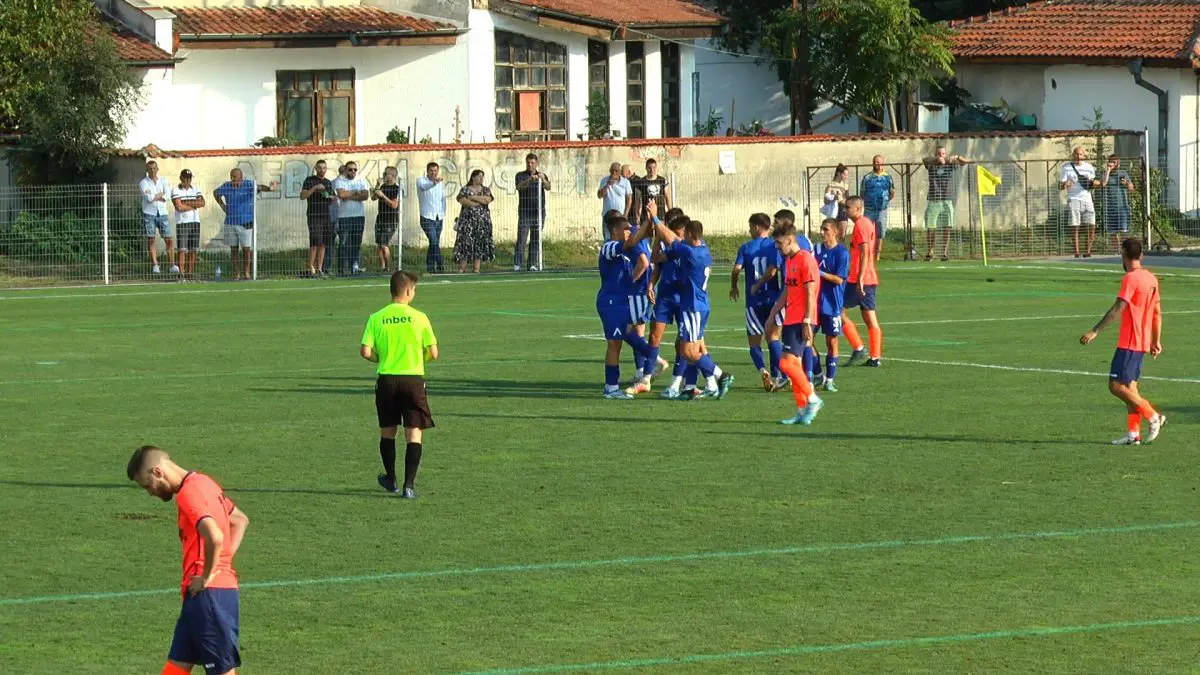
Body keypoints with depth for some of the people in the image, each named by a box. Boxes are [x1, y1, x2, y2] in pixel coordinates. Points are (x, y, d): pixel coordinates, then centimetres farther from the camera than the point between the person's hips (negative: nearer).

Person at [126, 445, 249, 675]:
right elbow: (240, 520, 26)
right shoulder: (202, 484, 15)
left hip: (210, 593, -10)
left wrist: (208, 576, -16)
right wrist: (224, 561, 15)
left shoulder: (188, 493, -15)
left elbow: (215, 537, -30)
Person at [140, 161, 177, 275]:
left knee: (169, 239, -4)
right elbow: (148, 198, -13)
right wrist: (161, 194, -3)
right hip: (149, 213, -2)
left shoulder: (163, 181, 11)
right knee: (151, 240, -4)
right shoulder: (143, 183, 2)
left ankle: (172, 265, -1)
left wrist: (154, 196, -9)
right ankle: (155, 265, -1)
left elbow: (168, 196, -4)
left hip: (162, 213, 2)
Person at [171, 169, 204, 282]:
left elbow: (202, 203, -1)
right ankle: (182, 273, -10)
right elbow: (179, 207, -14)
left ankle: (190, 272, 10)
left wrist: (187, 203, -11)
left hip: (195, 222, 5)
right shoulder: (176, 191, -2)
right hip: (182, 222, -5)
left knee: (193, 250, 4)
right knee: (183, 249, -9)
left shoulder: (195, 189, 13)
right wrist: (194, 205, -5)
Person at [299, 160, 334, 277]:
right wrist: (314, 188, -20)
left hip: (326, 216, 5)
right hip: (314, 216, -5)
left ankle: (320, 269, 4)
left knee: (323, 244, 2)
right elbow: (302, 196, -11)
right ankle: (311, 269, -9)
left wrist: (331, 198, 1)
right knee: (315, 243, -12)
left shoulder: (328, 183, 16)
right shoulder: (309, 180, 0)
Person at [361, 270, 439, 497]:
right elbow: (433, 353, -5)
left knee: (388, 431, 18)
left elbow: (365, 352, -8)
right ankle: (409, 485, -6)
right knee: (414, 433, 2)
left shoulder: (376, 318, -2)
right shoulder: (419, 317, -6)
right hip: (413, 378, -2)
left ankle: (391, 480, 31)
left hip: (386, 379, 2)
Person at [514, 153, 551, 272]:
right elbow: (520, 186, -16)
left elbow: (548, 188, -9)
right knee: (521, 239, -8)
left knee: (535, 240, 3)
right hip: (524, 213, -2)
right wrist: (529, 180, -35)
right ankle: (517, 264, -11)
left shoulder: (542, 176, 10)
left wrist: (543, 180, -32)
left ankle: (533, 264, 6)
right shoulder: (521, 176, 5)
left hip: (539, 213, 2)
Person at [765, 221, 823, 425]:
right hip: (790, 320, 9)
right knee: (794, 364, 7)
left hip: (801, 321, -9)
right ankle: (802, 410, 10)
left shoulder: (806, 259, -13)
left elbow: (810, 293, -16)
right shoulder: (788, 260, 16)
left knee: (787, 363, -16)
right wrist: (773, 314, 21)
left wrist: (807, 322, -19)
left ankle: (813, 399, -6)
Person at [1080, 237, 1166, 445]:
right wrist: (1156, 341, 23)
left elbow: (1117, 309, -22)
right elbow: (1157, 313, 17)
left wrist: (1095, 331, -21)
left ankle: (1153, 416, -6)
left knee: (1116, 386, -7)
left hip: (1128, 343, -9)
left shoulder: (1131, 278, -15)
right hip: (1143, 342, 9)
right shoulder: (1151, 278, 11)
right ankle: (1134, 433, 7)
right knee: (1130, 386, 11)